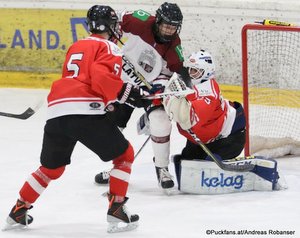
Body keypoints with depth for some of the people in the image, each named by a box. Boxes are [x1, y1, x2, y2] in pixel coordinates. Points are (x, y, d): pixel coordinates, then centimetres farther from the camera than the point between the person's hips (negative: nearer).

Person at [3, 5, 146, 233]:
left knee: (52, 167, 26)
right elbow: (101, 77, -13)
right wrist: (127, 93, -9)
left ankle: (19, 210, 26)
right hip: (86, 112, -7)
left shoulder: (76, 47, 29)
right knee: (124, 155, 9)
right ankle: (116, 208, 0)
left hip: (56, 111, 7)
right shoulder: (108, 48, 6)